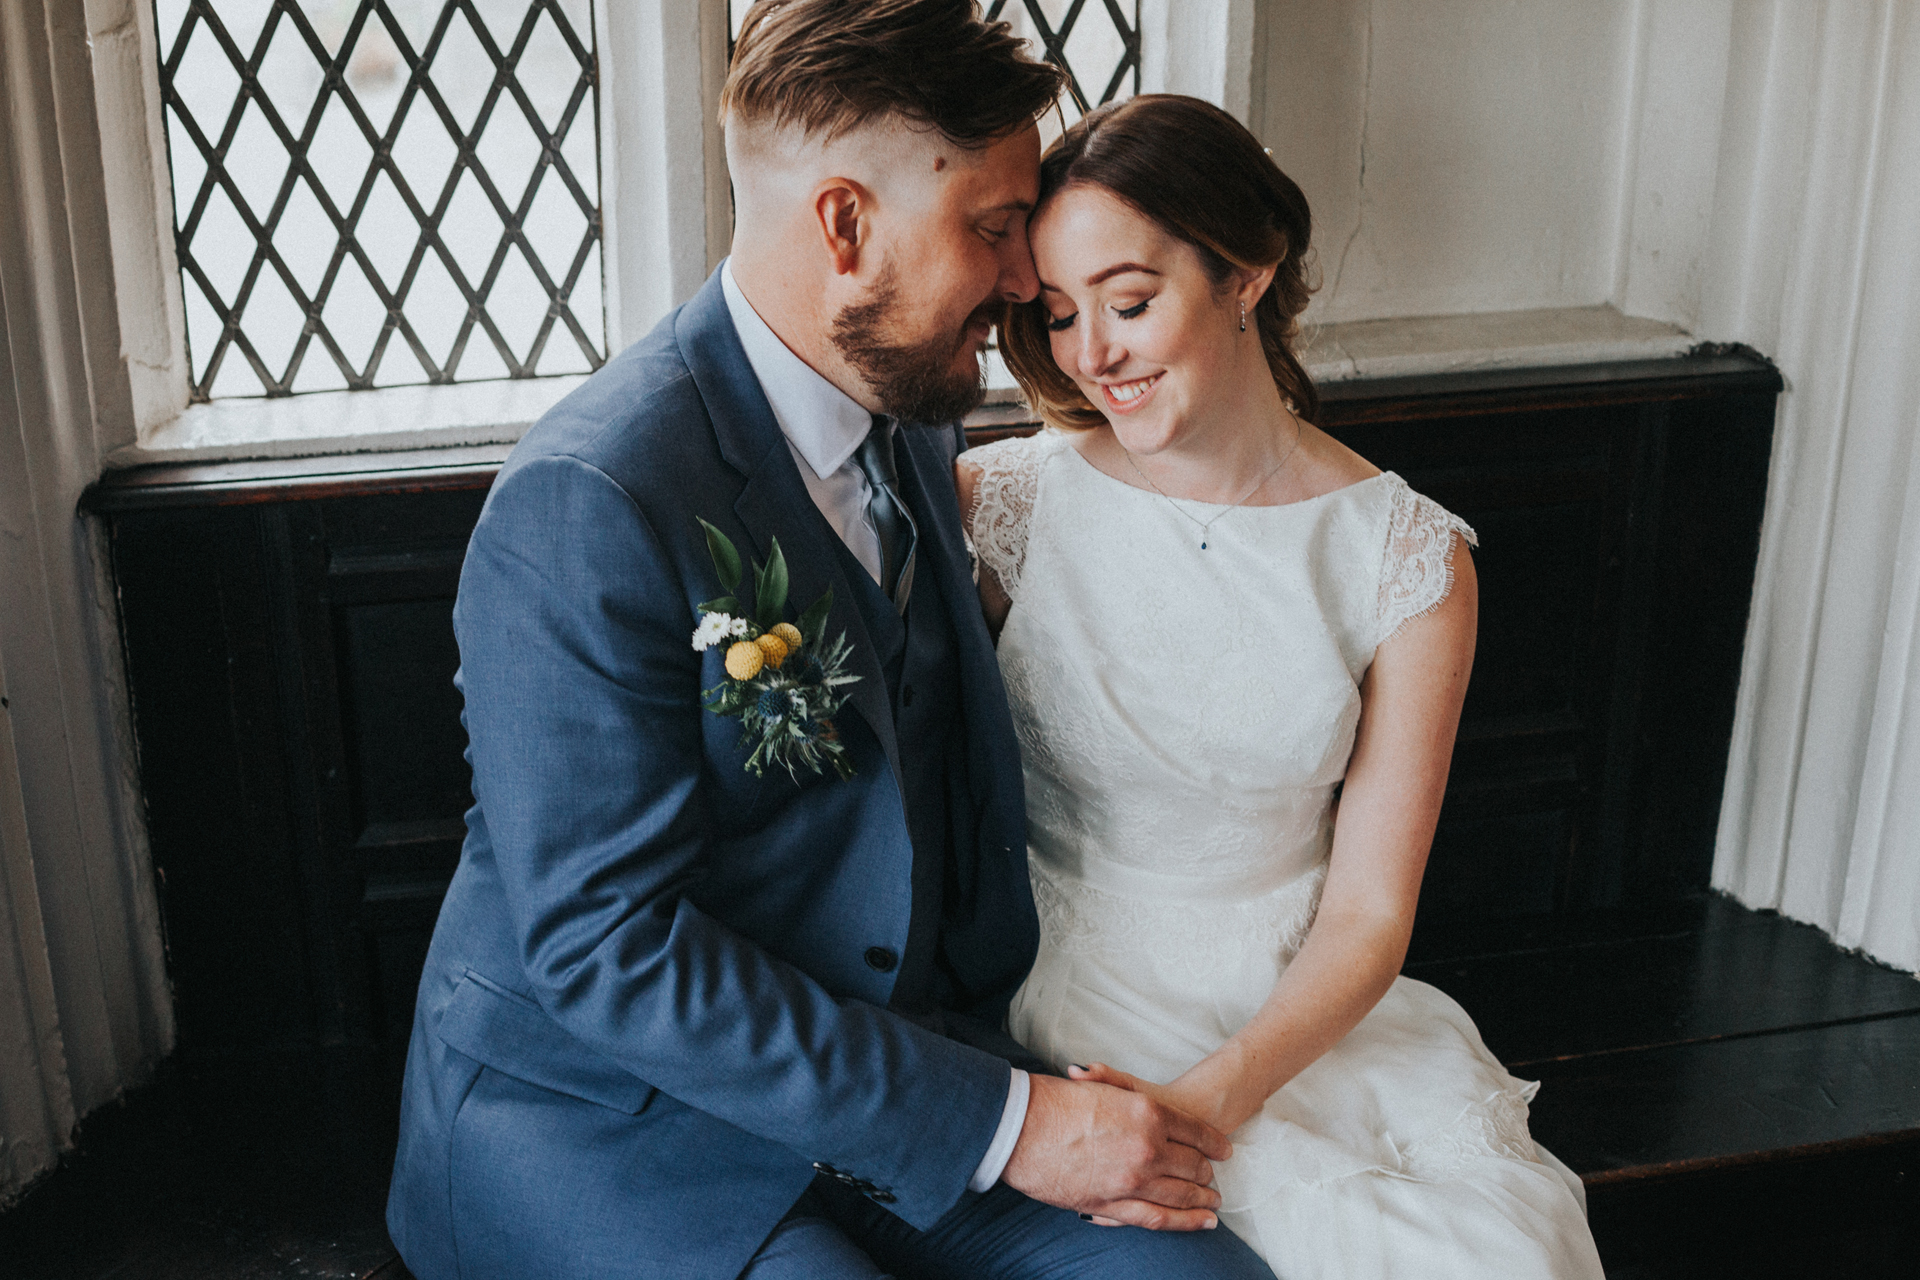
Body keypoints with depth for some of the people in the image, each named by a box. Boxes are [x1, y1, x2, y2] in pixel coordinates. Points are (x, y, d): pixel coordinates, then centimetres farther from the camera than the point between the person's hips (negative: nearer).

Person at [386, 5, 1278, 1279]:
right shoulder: (590, 502, -22)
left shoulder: (914, 421, 6)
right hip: (597, 1115, -6)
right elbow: (604, 947, -23)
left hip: (900, 1050, 7)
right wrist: (1000, 1122, -21)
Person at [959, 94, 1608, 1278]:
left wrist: (1211, 1098, -19)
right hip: (1076, 983, -2)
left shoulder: (1410, 560, -3)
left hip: (1301, 1004, 2)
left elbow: (1368, 914, -2)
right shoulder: (1012, 499, -5)